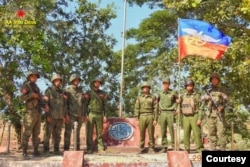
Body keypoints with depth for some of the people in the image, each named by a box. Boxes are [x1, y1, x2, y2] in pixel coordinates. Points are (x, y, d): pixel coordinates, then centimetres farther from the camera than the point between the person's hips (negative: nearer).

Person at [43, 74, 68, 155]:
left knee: (57, 134, 8)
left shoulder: (62, 92, 13)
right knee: (48, 134, -1)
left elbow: (64, 104, 15)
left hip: (60, 117, 5)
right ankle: (46, 150, 5)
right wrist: (47, 115, -16)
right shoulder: (49, 91, -2)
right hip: (51, 116, -5)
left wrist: (65, 115, 8)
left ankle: (56, 150, 14)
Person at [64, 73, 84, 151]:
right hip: (70, 114, -5)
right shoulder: (67, 90, 0)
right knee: (68, 132, -5)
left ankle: (77, 148, 14)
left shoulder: (80, 91, 15)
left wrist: (82, 115, 11)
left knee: (77, 133, 9)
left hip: (79, 115, 5)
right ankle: (66, 148, -1)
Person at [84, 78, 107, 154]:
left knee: (99, 133, 3)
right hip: (91, 114, -2)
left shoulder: (103, 93, 12)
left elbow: (104, 105, 12)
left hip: (99, 115, 2)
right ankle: (90, 148, 5)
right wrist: (86, 115, -8)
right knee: (89, 133, -2)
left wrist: (104, 115, 5)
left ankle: (101, 148, 6)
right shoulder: (88, 93, 4)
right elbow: (85, 104, 0)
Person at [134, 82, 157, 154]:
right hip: (142, 117, 1)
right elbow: (136, 109, 7)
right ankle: (141, 149, 11)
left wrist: (155, 119, -7)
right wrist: (137, 120, -2)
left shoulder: (153, 97, 7)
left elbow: (155, 109, 2)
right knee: (142, 134, 2)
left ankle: (151, 149, 8)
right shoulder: (139, 98, 11)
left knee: (151, 134, 0)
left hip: (150, 117, -1)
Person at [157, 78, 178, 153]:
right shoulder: (160, 93, 10)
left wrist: (177, 109, -1)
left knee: (172, 131, -5)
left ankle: (174, 146, 3)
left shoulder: (173, 92, 1)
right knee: (163, 131, 3)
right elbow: (157, 102, 24)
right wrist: (158, 109, 13)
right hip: (162, 113, 3)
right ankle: (164, 147, 9)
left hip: (171, 113, -3)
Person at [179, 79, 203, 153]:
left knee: (197, 134, -5)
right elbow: (180, 106, 16)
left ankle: (200, 149, 2)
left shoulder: (197, 95, -3)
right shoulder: (183, 96, 9)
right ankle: (187, 150, 10)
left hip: (194, 117, -4)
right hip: (186, 117, 4)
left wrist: (199, 119, -14)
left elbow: (200, 108, -7)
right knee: (186, 134, 3)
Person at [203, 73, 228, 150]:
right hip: (210, 113, 3)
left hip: (219, 113, -3)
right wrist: (206, 98, -6)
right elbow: (205, 102, 17)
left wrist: (221, 107, -21)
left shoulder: (222, 90, 8)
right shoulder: (208, 90, 17)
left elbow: (225, 100, -2)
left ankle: (222, 148, -6)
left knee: (221, 131, -8)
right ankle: (212, 148, 9)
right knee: (211, 132, 4)